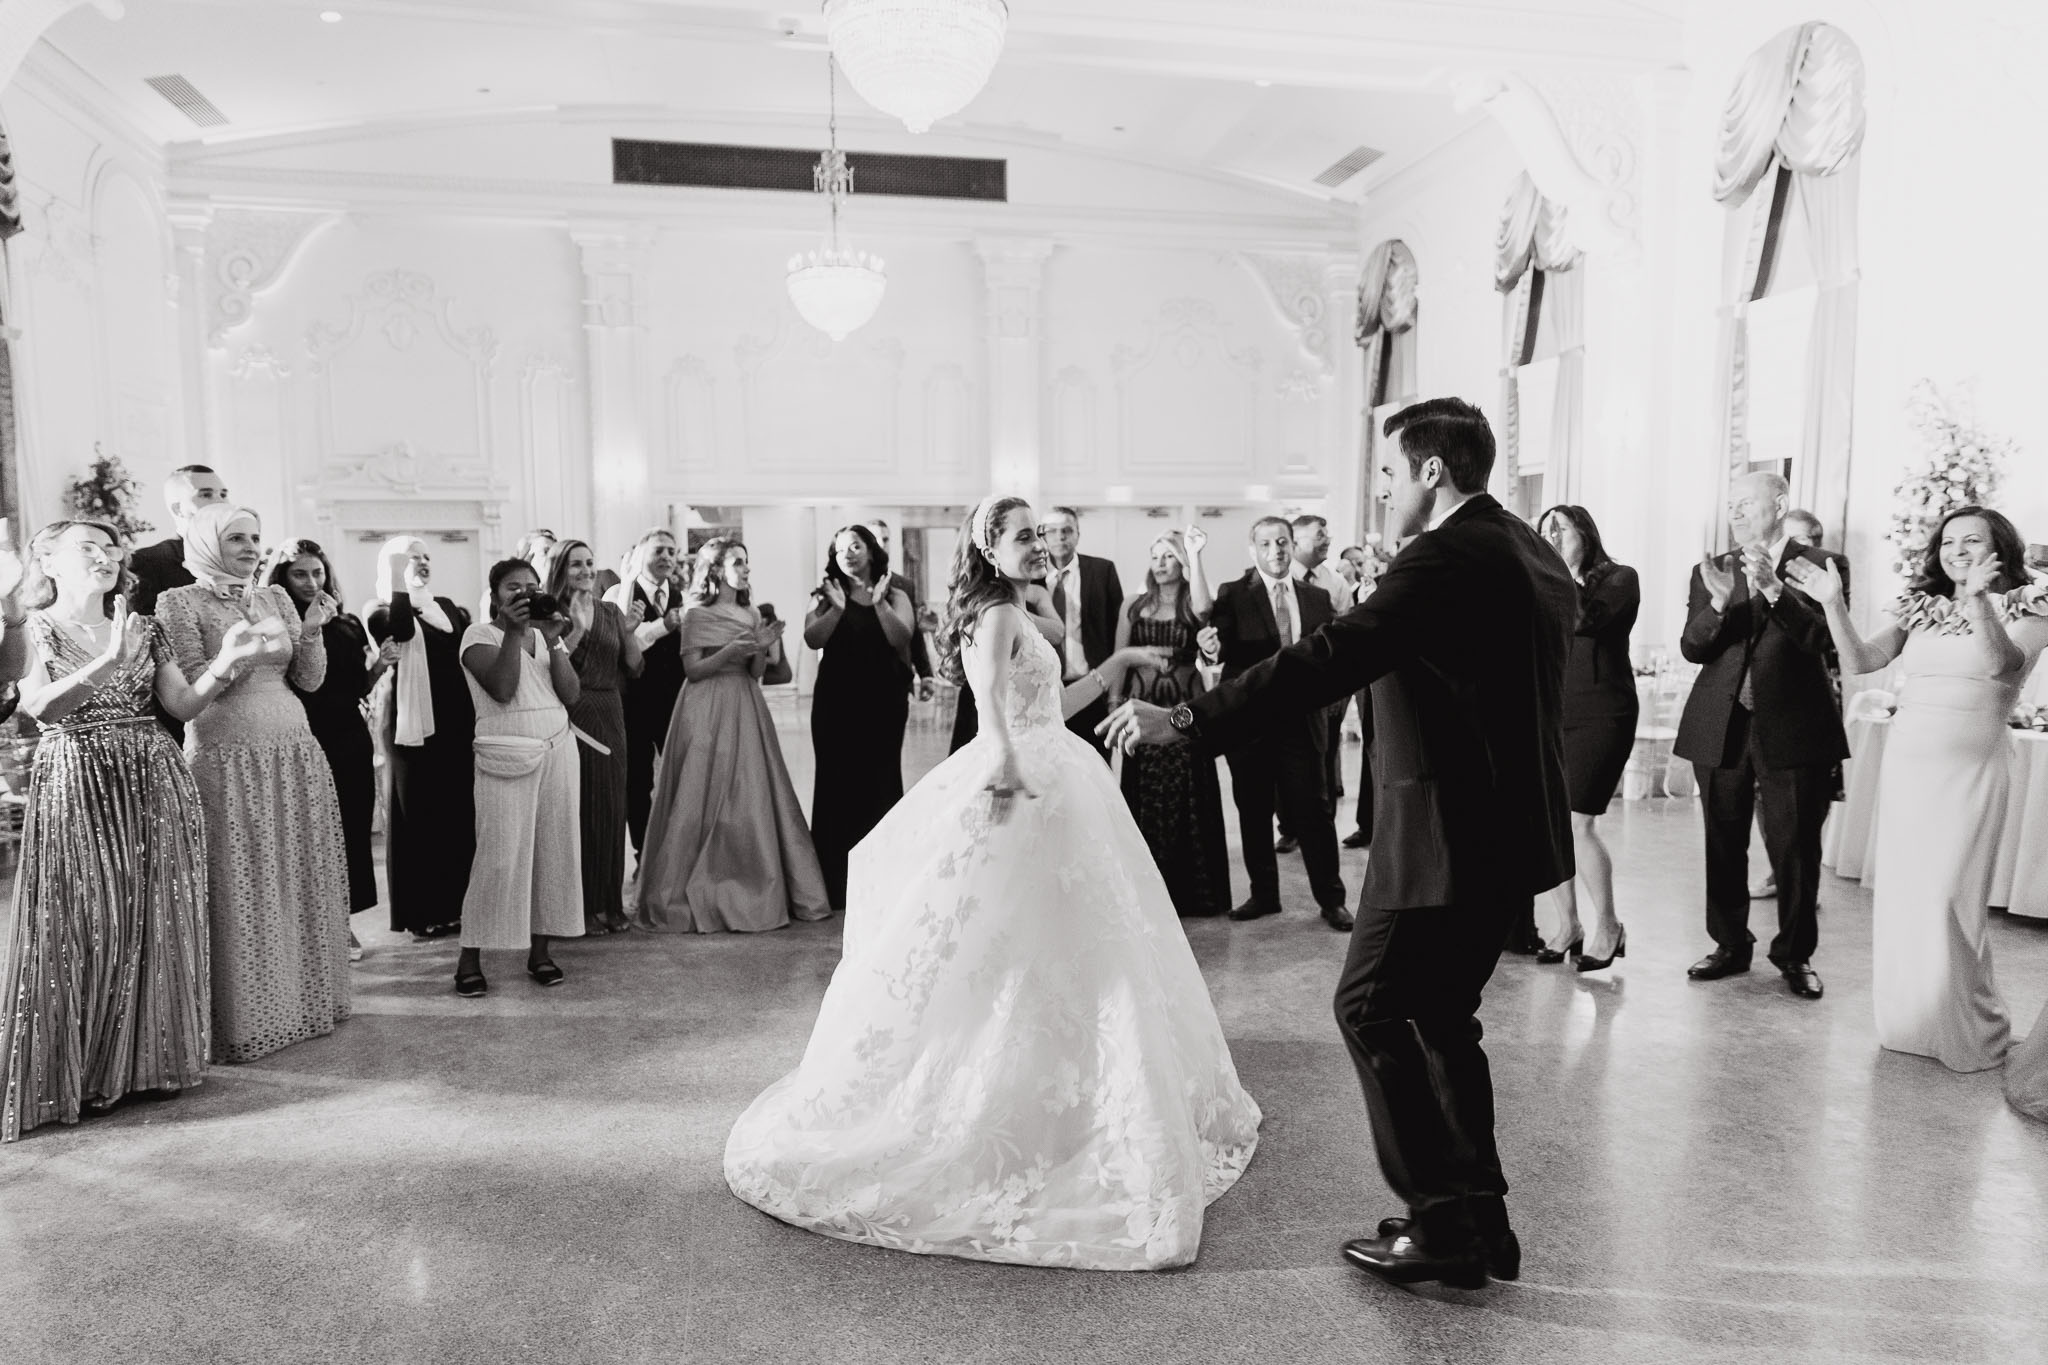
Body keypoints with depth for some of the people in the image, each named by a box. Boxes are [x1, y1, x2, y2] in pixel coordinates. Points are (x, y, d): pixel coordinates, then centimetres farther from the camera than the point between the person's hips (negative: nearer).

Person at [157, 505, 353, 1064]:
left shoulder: (275, 597, 12)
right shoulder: (179, 602, 0)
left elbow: (309, 680, 9)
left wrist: (310, 631, -7)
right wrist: (242, 651, -20)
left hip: (295, 754, 5)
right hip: (227, 759, -4)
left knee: (300, 883, 7)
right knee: (240, 894, -2)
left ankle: (303, 1000, 19)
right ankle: (241, 1021, 9)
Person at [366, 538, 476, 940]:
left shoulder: (448, 608, 16)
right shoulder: (385, 613, -2)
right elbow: (401, 629, -25)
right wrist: (399, 579, -23)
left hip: (457, 725, 6)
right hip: (412, 725, -6)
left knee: (459, 814, 9)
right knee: (418, 816, 0)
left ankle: (453, 904, 19)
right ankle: (420, 913, 7)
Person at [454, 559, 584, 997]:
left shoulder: (546, 633, 14)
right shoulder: (480, 634, 1)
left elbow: (570, 695, 2)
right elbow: (502, 688, -16)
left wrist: (552, 641, -7)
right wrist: (513, 631, -16)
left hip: (557, 749, 5)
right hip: (506, 755, -5)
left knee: (554, 848, 3)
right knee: (500, 855, -8)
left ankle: (540, 949, 12)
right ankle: (470, 957, 3)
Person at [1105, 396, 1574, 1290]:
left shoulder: (1446, 559, -17)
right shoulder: (1530, 552, 13)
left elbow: (1330, 659, -26)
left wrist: (1185, 721, -25)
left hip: (1448, 837, -10)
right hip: (1511, 830, 10)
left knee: (1372, 1007, 1)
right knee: (1441, 1014, 18)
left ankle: (1445, 1223, 7)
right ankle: (1480, 1218, 26)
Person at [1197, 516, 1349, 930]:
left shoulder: (1317, 597, 8)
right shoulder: (1232, 595, 0)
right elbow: (1222, 647, -13)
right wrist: (1213, 650, -35)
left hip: (1302, 720, 1)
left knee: (1314, 810, 4)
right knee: (1253, 811, 9)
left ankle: (1331, 899, 15)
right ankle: (1264, 893, 24)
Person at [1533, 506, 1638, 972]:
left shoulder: (1619, 578, 0)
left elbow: (1587, 618, -18)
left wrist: (1563, 570, -15)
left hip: (1599, 715, -5)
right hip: (1549, 715, 5)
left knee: (1577, 825, -10)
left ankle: (1608, 928, 8)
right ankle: (1567, 927, 16)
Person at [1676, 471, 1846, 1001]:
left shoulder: (1818, 567, -1)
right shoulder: (1710, 572, 8)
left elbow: (1820, 637, -13)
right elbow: (1692, 648, -1)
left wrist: (1773, 588, -26)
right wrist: (1719, 602, -19)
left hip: (1793, 729, -3)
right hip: (1720, 729, 3)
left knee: (1795, 848, 4)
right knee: (1723, 845, 10)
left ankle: (1795, 953, 19)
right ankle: (1730, 944, 23)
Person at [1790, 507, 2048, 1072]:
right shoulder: (1921, 607, 11)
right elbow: (1862, 661, 0)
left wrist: (1978, 601, -34)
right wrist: (1833, 603, -12)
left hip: (1968, 768, -4)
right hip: (1904, 762, 4)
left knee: (1947, 899, -6)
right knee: (1899, 895, 8)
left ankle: (1972, 1033, 12)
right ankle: (1909, 1021, 21)